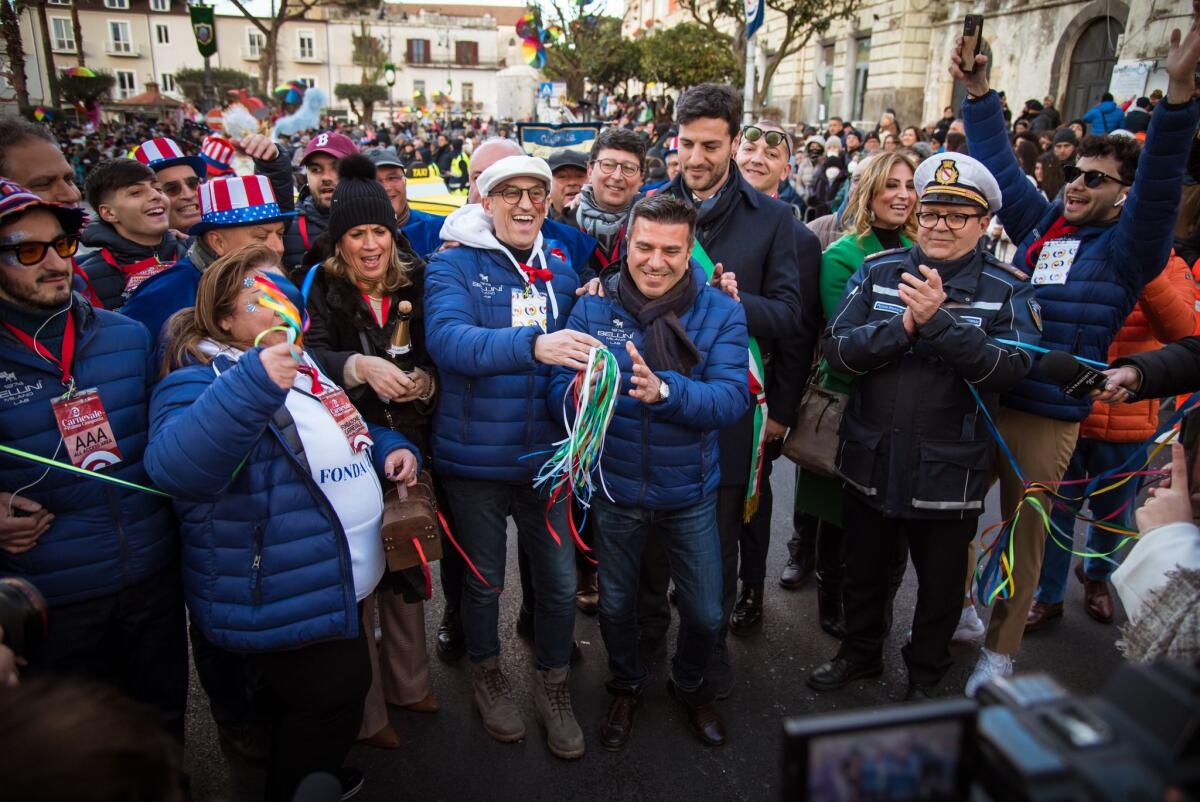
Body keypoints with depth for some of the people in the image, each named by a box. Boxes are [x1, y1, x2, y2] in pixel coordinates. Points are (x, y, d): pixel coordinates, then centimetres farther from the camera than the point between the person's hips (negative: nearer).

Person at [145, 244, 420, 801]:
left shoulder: (303, 366, 12)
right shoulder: (201, 381, -16)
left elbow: (343, 435, 26)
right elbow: (174, 467, -37)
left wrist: (390, 448, 5)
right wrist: (254, 383, -47)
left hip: (337, 587, 9)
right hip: (284, 600, -9)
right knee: (331, 698, 4)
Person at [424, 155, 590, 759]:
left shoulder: (561, 272, 6)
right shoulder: (453, 265, -8)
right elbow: (448, 339, -27)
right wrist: (532, 345, -41)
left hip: (547, 454, 3)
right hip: (475, 458, -3)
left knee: (560, 581, 10)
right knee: (483, 579, 16)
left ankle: (552, 685, 35)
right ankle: (487, 674, 43)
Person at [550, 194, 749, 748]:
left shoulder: (720, 312, -11)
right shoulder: (593, 308, -9)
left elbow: (732, 400, -21)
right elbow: (559, 392, -11)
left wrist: (666, 390, -39)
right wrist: (581, 395, -35)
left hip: (690, 493, 0)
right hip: (614, 488, 1)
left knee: (705, 613, 14)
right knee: (615, 604, 20)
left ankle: (689, 685, 47)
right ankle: (626, 685, 50)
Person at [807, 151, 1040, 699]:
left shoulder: (1007, 289, -6)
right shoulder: (878, 272, -1)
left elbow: (1011, 367, -21)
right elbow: (837, 349, -11)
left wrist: (939, 320, -31)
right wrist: (904, 326, -25)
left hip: (949, 470, -2)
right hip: (870, 461, 2)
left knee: (940, 582, 18)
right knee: (865, 570, 22)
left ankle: (926, 674, 44)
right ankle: (860, 652, 47)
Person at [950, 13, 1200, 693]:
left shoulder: (1126, 248, -3)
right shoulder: (1040, 226, 10)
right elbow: (1001, 167, 17)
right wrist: (981, 96, 17)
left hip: (1047, 416, -5)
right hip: (979, 399, 5)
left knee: (1024, 534, 7)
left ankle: (1001, 651, 22)